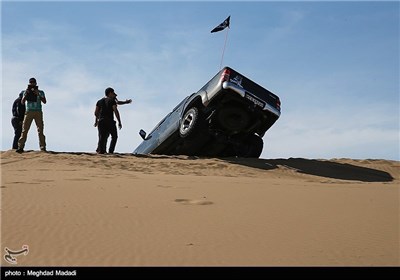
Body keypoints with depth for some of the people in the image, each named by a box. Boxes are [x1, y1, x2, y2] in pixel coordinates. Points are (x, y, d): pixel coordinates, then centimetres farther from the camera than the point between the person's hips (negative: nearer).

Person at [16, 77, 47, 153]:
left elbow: (44, 101, -2)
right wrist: (26, 94, -7)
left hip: (38, 112, -1)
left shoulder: (40, 92, 11)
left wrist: (38, 94, -13)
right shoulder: (26, 92, 15)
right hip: (29, 112, 1)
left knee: (40, 130, -6)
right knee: (24, 130, -6)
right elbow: (22, 102, 5)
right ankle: (20, 147, -8)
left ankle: (43, 147, -8)